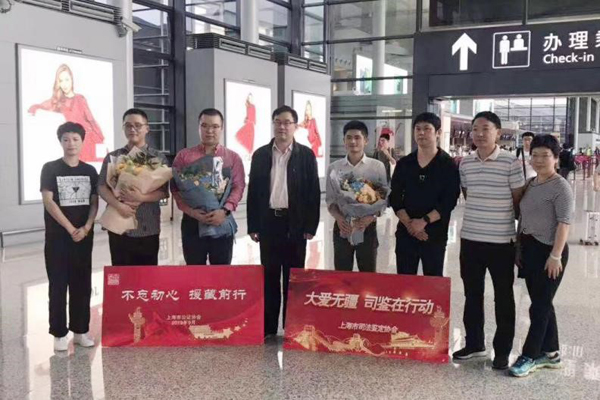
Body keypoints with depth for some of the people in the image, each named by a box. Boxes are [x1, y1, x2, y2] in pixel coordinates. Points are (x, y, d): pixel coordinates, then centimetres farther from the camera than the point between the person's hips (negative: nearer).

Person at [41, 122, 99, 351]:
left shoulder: (90, 171, 6)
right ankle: (59, 333, 9)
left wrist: (86, 228, -11)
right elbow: (48, 202, -9)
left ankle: (80, 330, 16)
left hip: (84, 236, 3)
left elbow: (94, 203, 5)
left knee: (82, 284, 6)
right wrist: (70, 229, -14)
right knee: (58, 285, 1)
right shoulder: (50, 169, -3)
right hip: (57, 236, -3)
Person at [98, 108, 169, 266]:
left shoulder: (158, 158, 4)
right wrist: (118, 205, -16)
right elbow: (102, 187, 2)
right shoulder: (112, 157, 8)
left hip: (148, 229, -1)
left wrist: (141, 198, -19)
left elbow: (163, 191, -2)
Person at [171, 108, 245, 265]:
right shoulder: (184, 156, 7)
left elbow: (238, 187, -1)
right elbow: (175, 188, 1)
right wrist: (191, 211, -15)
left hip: (222, 222, 0)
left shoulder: (233, 157, 7)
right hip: (192, 222, 0)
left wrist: (224, 210, -17)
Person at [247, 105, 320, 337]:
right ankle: (268, 327, 16)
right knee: (269, 276, 8)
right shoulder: (260, 155, 6)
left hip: (295, 223, -2)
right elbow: (253, 191, 6)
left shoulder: (306, 155, 1)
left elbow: (313, 192, -1)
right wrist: (252, 226, 1)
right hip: (268, 222, 2)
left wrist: (311, 226, -7)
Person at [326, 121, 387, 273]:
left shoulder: (377, 167, -2)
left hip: (367, 227, -1)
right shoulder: (334, 167, 2)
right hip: (342, 227, 1)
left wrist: (370, 217, -18)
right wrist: (338, 217, -15)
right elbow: (330, 199, 4)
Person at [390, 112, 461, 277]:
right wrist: (408, 223, -11)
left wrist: (424, 221, -19)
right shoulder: (404, 163, 7)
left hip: (435, 234, -3)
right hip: (405, 232, 3)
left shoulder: (448, 165, -2)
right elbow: (395, 197, 3)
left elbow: (449, 201, -9)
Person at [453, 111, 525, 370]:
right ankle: (474, 343, 29)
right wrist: (480, 212, 9)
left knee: (503, 297, 7)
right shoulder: (465, 164, 4)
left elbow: (519, 200, -3)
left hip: (501, 241, -4)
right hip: (470, 238, 5)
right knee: (472, 294, 14)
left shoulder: (511, 163, -9)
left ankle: (502, 350, 19)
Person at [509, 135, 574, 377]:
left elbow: (564, 222, -17)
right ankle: (550, 353, 26)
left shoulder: (561, 187, -10)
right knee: (542, 304, 15)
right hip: (529, 248, 8)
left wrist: (555, 255, -22)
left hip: (548, 251, -8)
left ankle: (529, 356, 4)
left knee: (540, 306, -2)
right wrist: (519, 247, 17)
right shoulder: (530, 184, 12)